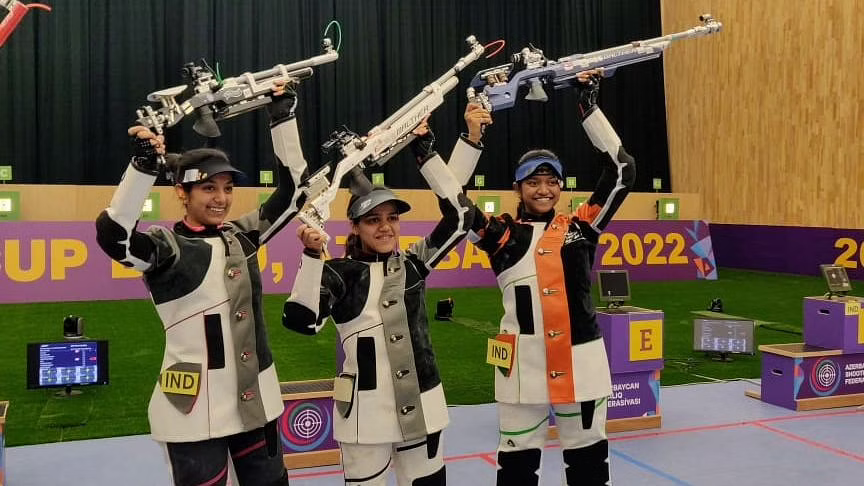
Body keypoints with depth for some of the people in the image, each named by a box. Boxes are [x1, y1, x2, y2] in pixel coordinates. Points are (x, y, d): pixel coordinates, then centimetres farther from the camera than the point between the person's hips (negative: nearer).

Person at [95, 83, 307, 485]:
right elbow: (113, 235, -29)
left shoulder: (243, 235, 7)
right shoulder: (165, 247, -8)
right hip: (195, 407, -5)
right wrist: (144, 164, -39)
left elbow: (294, 187, 9)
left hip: (255, 400, 6)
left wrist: (283, 116, 3)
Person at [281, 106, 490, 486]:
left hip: (421, 408, 4)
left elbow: (458, 216, -1)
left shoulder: (414, 264, 5)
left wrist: (424, 150, -5)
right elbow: (302, 320, -18)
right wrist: (312, 255, -25)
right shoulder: (340, 273, -4)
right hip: (365, 411, -3)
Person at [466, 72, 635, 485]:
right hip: (523, 365, -1)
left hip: (581, 363, 2)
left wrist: (589, 106, -2)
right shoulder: (503, 236, 1)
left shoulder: (580, 227, 4)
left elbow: (622, 171, 1)